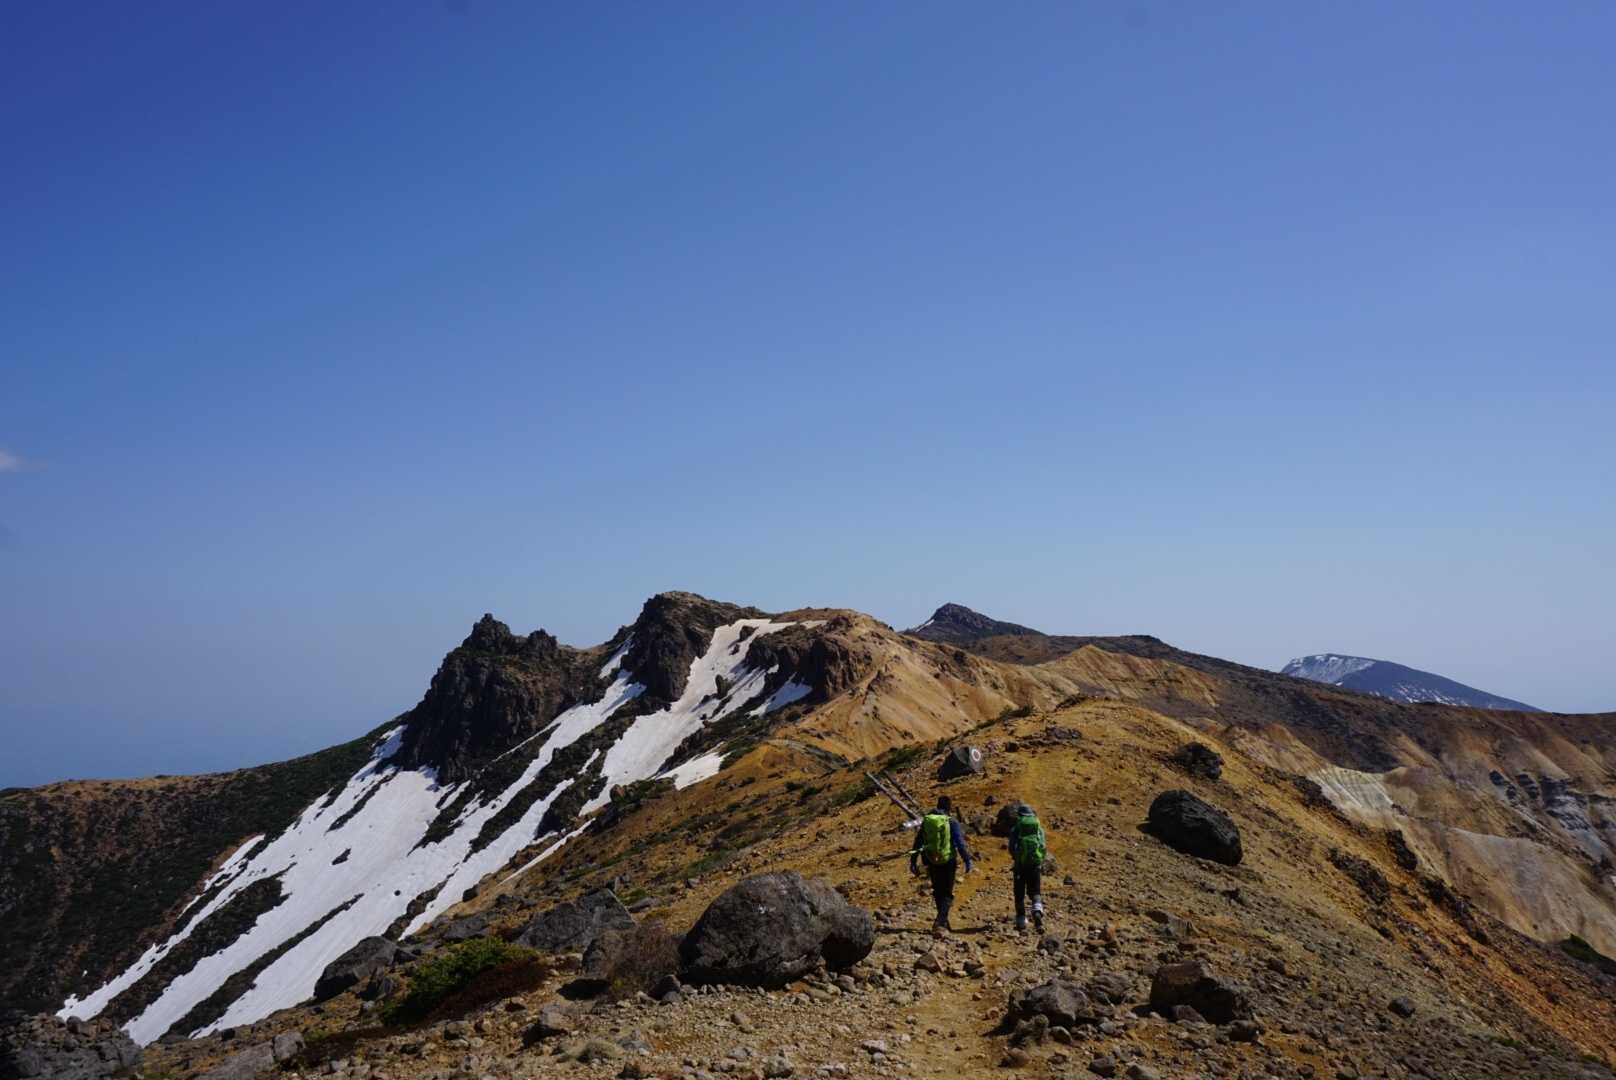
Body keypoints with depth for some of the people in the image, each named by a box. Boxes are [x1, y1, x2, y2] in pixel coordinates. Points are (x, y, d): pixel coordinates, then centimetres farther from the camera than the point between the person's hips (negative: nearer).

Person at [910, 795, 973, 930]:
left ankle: (944, 921, 27)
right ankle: (940, 921, -11)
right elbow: (960, 843, -14)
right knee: (947, 893, 5)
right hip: (948, 861, -4)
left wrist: (913, 861, 9)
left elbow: (918, 841, 5)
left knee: (938, 892, 18)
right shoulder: (952, 822, -10)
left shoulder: (926, 820, 2)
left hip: (932, 861, 4)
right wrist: (967, 860, -7)